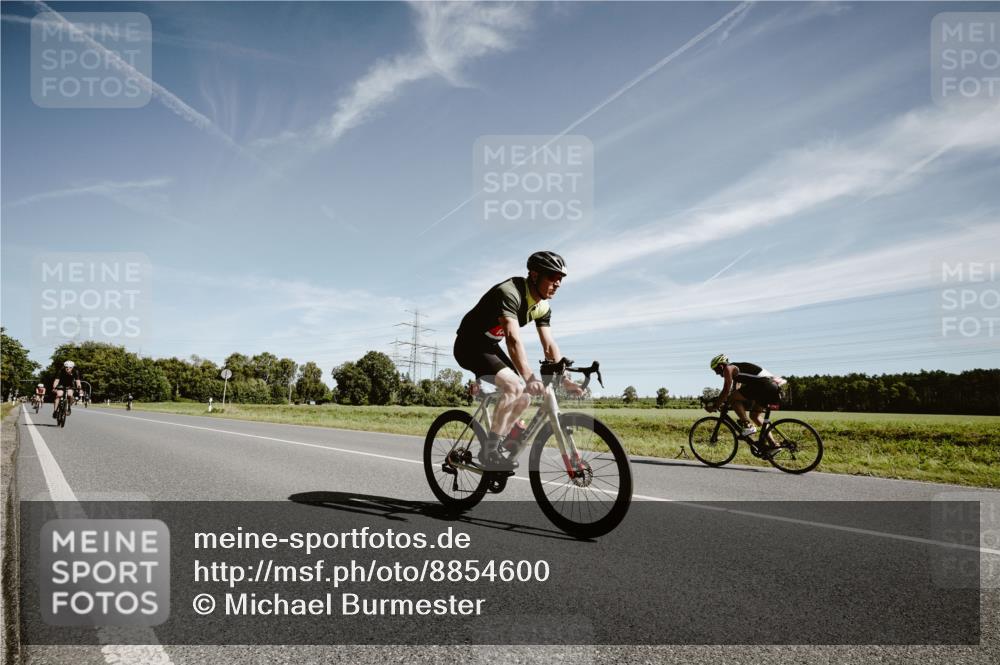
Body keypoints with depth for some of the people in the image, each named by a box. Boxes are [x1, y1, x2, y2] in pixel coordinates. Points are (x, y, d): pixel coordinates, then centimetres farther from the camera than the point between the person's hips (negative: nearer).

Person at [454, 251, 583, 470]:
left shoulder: (543, 308, -1)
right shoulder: (509, 292, -28)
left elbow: (550, 347, -2)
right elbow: (513, 339, -40)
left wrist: (565, 380, -13)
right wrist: (529, 377, -50)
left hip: (491, 347, 9)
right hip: (470, 345, -9)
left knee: (523, 398, -1)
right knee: (514, 385, -27)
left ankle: (492, 449, 11)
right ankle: (490, 450, -19)